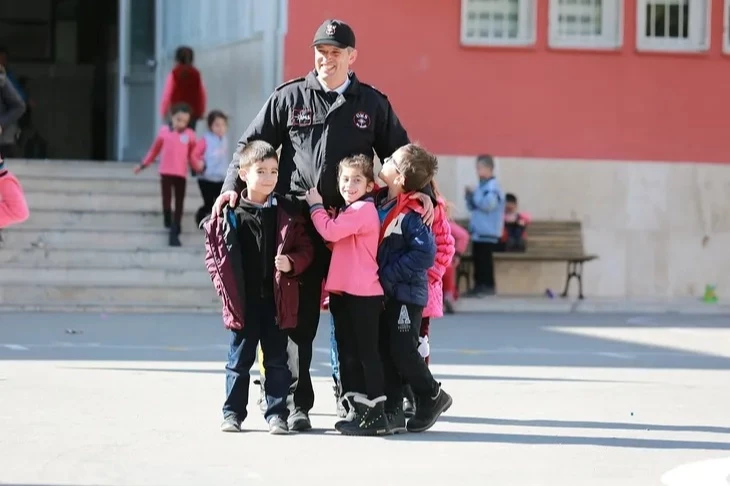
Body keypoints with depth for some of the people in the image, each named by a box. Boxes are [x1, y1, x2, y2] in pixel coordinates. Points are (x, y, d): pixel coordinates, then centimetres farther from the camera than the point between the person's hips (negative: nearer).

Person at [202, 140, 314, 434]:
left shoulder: (287, 212, 1)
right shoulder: (229, 214, -1)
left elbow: (305, 248, 5)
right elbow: (213, 252, 4)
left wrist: (291, 263, -14)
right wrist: (224, 284, -5)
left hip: (277, 299, 0)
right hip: (243, 301, 0)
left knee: (277, 360, 6)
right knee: (239, 360, 9)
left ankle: (276, 413, 12)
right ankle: (233, 412, 16)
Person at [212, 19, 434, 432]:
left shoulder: (373, 103, 10)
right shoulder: (289, 98, 7)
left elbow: (399, 153, 16)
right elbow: (251, 145, 10)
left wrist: (420, 191, 1)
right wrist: (233, 187, -4)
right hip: (300, 224, -1)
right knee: (298, 319, 0)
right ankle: (298, 405, 7)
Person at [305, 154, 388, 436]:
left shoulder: (363, 209, -12)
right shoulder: (350, 211, 19)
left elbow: (329, 231, -21)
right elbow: (335, 242, 28)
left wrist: (315, 205, -6)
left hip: (363, 295, -10)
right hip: (343, 293, 10)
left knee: (366, 353, -7)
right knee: (348, 353, 11)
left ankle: (376, 416, -5)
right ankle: (360, 411, 17)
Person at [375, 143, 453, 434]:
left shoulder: (411, 214, -19)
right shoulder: (379, 203, 6)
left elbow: (425, 254, -25)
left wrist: (389, 275, -21)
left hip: (406, 294, -8)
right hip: (383, 293, 8)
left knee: (403, 352, -5)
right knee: (385, 352, 6)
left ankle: (432, 397, 16)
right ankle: (393, 412, 11)